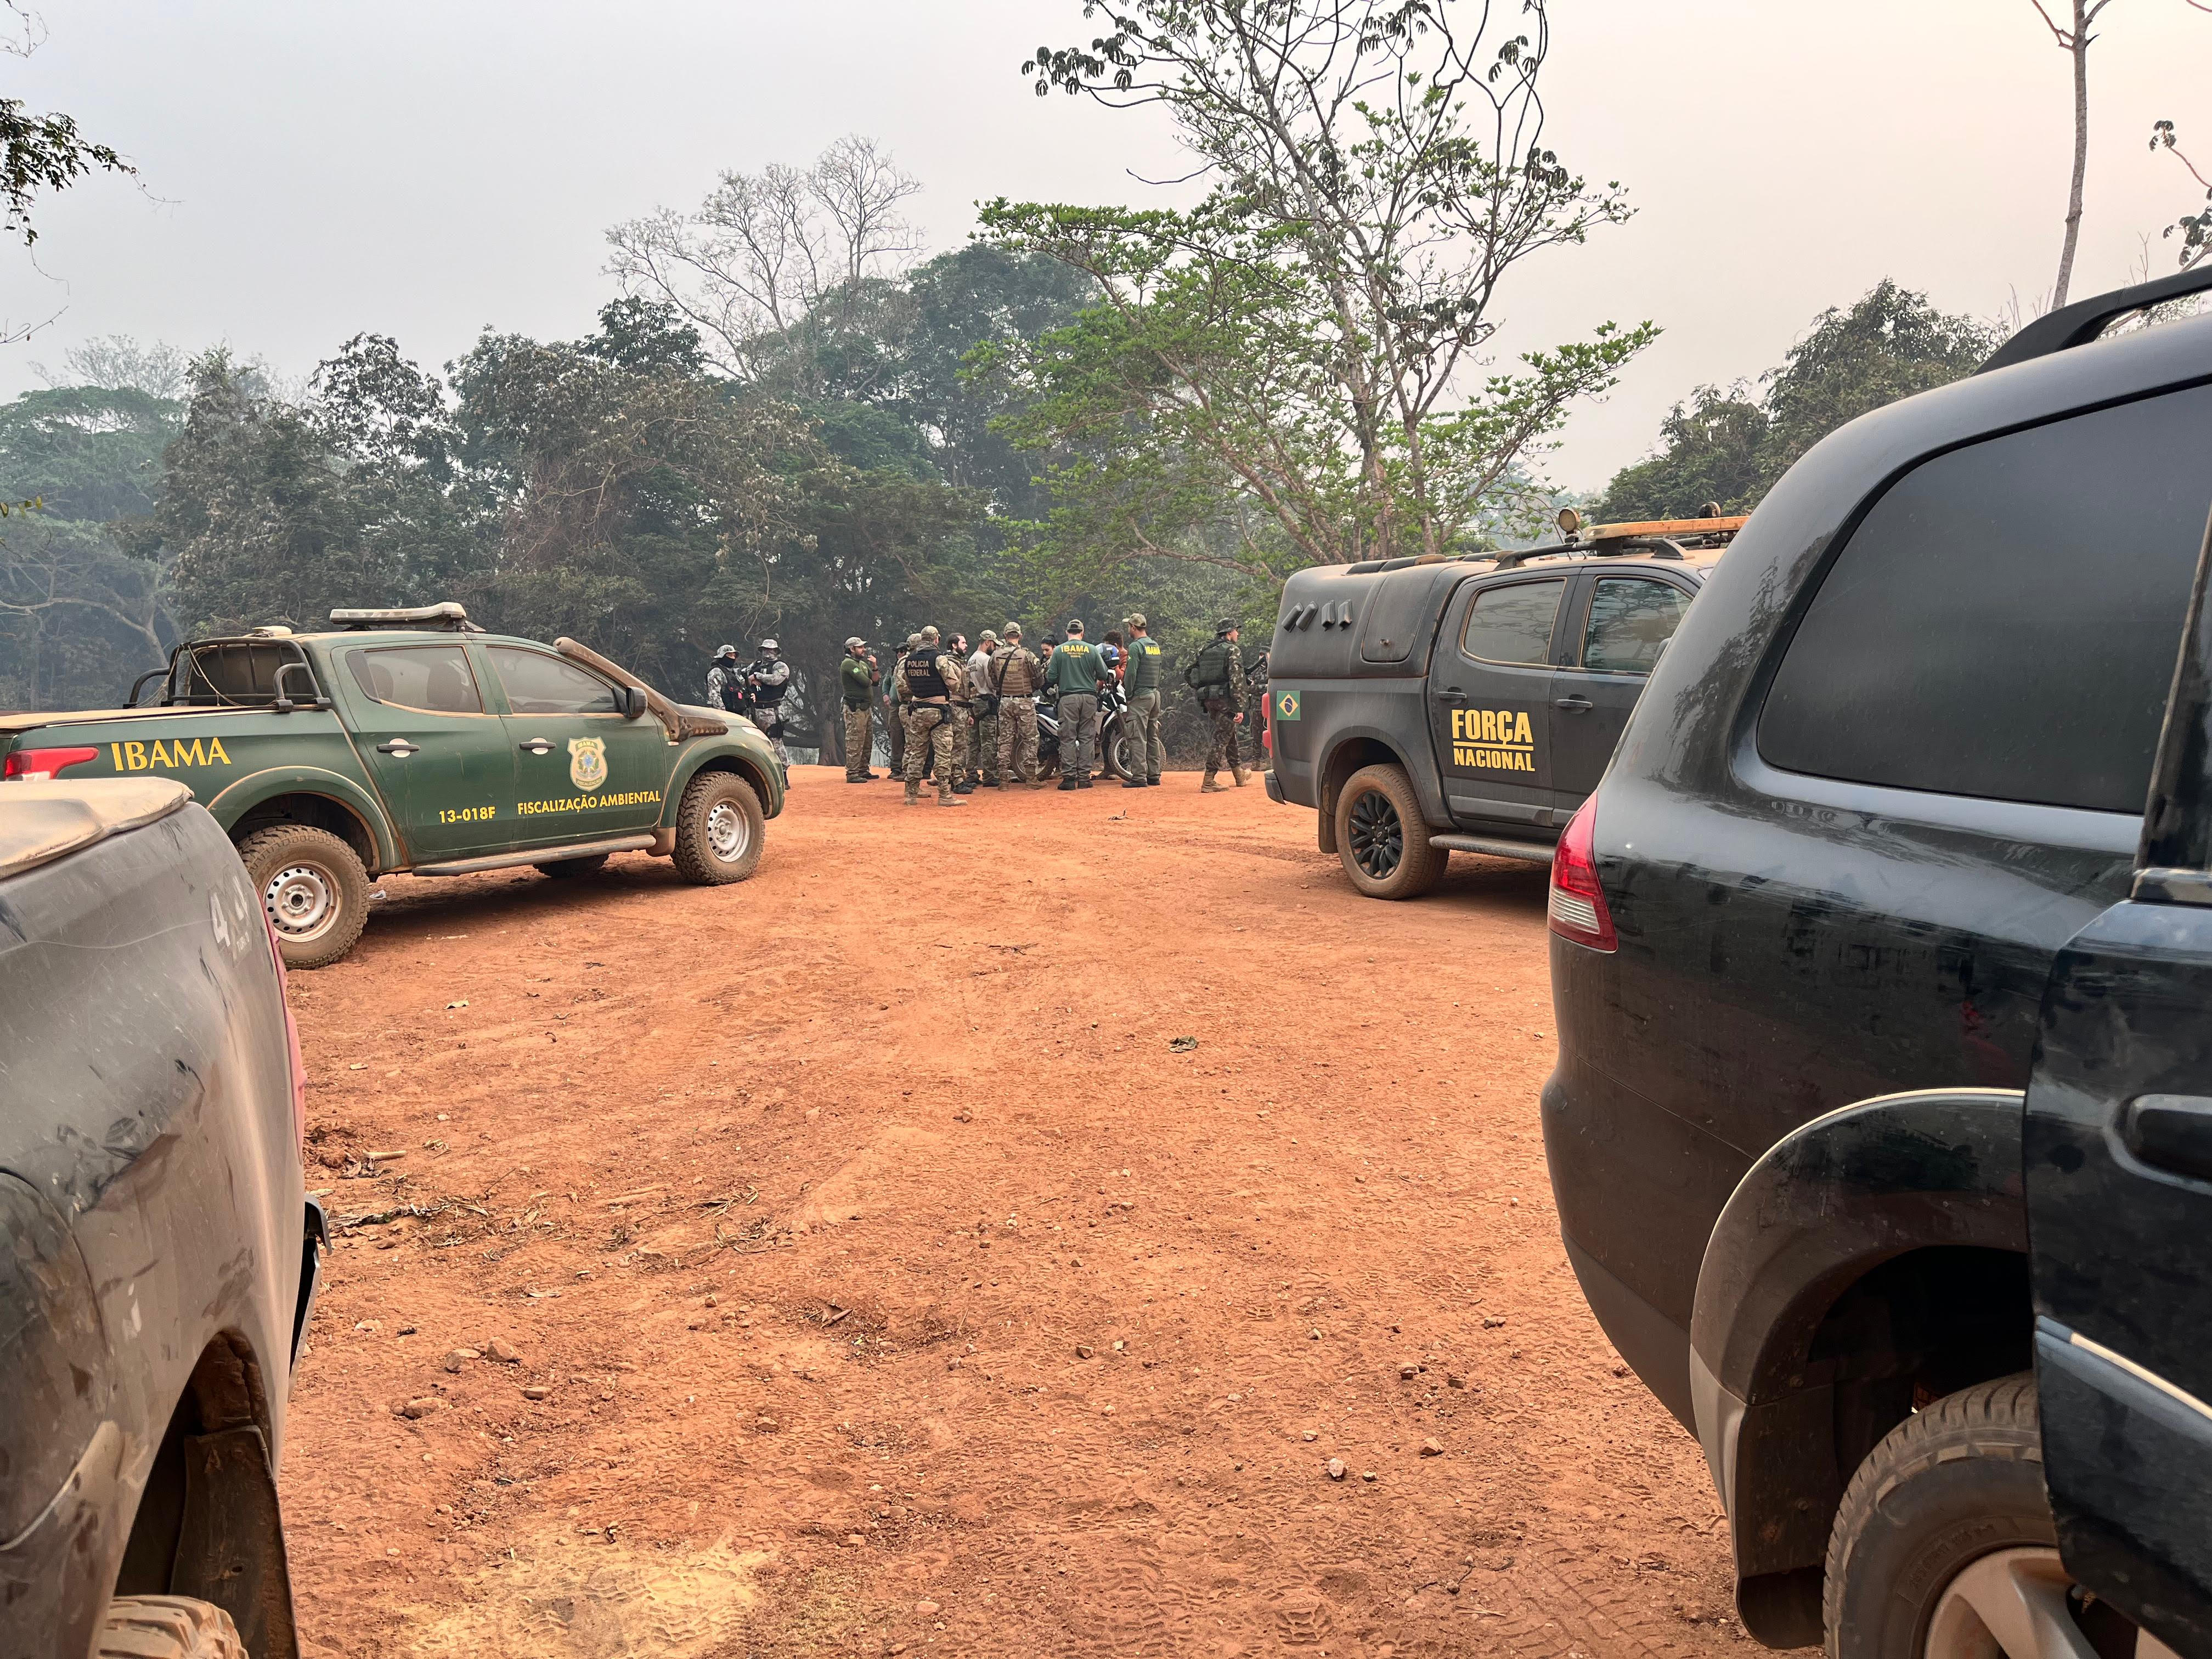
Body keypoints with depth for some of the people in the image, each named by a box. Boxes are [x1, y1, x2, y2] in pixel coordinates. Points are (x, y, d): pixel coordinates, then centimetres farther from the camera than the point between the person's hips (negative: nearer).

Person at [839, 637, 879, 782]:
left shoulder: (863, 664, 20)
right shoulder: (848, 664, -11)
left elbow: (875, 680, 16)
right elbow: (865, 682, -20)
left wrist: (875, 667, 1)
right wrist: (870, 681, 3)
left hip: (866, 708, 10)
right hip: (855, 708, -10)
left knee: (868, 741, 14)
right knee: (855, 741, -10)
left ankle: (863, 770, 22)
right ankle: (852, 774, -9)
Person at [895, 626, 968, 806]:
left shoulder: (907, 660, 8)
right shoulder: (939, 658, -11)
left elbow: (903, 687, 12)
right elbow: (953, 683, -10)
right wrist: (953, 665, 6)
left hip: (917, 710, 6)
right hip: (938, 710, -6)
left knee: (916, 753, 12)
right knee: (943, 753, -4)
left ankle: (912, 793, 13)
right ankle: (945, 795, -7)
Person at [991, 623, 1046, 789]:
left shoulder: (995, 655, 0)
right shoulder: (1027, 655, -10)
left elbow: (993, 681, 5)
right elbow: (1039, 680, -5)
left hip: (1004, 702, 3)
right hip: (1025, 702, -3)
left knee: (1005, 740, 7)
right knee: (1030, 739, 3)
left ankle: (1003, 778, 6)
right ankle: (1031, 778, 3)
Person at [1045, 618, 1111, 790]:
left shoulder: (1059, 650, 0)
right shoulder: (1092, 649, 2)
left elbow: (1051, 678, -1)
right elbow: (1104, 675, 3)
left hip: (1068, 698, -1)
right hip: (1089, 697, 1)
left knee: (1068, 739, 2)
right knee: (1087, 738, 5)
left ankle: (1069, 777, -2)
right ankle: (1084, 777, 4)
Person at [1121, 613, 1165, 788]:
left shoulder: (1136, 646, -12)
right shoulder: (1156, 646, 14)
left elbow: (1131, 673, -15)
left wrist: (1128, 695, -8)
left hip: (1140, 696, -9)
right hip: (1156, 694, 9)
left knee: (1138, 738, -8)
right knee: (1152, 737, 11)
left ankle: (1139, 777, -10)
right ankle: (1154, 775, 13)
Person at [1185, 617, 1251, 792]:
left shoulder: (1205, 651, 13)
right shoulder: (1233, 651, -8)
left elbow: (1187, 674, 14)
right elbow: (1237, 681, -17)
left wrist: (1201, 691, 21)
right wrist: (1240, 709, -18)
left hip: (1209, 701, 8)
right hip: (1226, 701, -8)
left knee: (1230, 736, 21)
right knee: (1221, 740, -6)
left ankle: (1240, 776, 33)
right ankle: (1208, 783, -10)